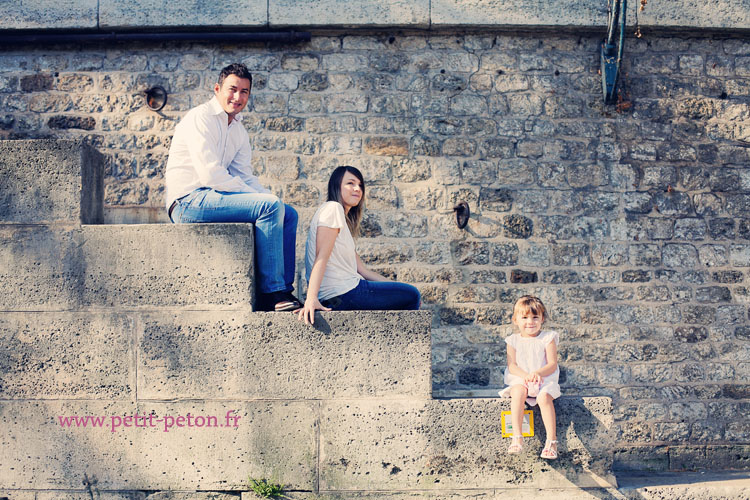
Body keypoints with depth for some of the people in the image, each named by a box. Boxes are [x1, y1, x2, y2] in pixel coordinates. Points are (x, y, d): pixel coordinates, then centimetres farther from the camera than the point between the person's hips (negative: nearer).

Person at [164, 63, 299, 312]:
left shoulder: (239, 130, 17)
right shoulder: (200, 118, -11)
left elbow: (245, 177, 16)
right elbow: (211, 175, -20)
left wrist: (272, 201, -5)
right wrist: (263, 199, -17)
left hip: (213, 196, 9)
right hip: (189, 200, -9)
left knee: (288, 214, 2)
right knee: (269, 206, -24)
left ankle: (284, 290, -2)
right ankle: (271, 293, -22)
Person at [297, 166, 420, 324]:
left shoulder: (345, 220, 22)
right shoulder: (333, 208, -7)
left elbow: (362, 270, 18)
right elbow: (321, 257, -19)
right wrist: (311, 299, -28)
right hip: (342, 294, -10)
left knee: (411, 294, 22)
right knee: (411, 295, 0)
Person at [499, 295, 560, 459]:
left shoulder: (548, 338, 5)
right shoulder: (513, 341, 9)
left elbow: (552, 364, -3)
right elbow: (512, 365, 0)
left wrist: (538, 373, -22)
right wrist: (525, 375, -20)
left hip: (545, 379, -1)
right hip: (519, 379, 1)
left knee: (544, 397, -34)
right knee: (518, 392, -34)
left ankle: (551, 439, -31)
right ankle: (516, 436, -37)